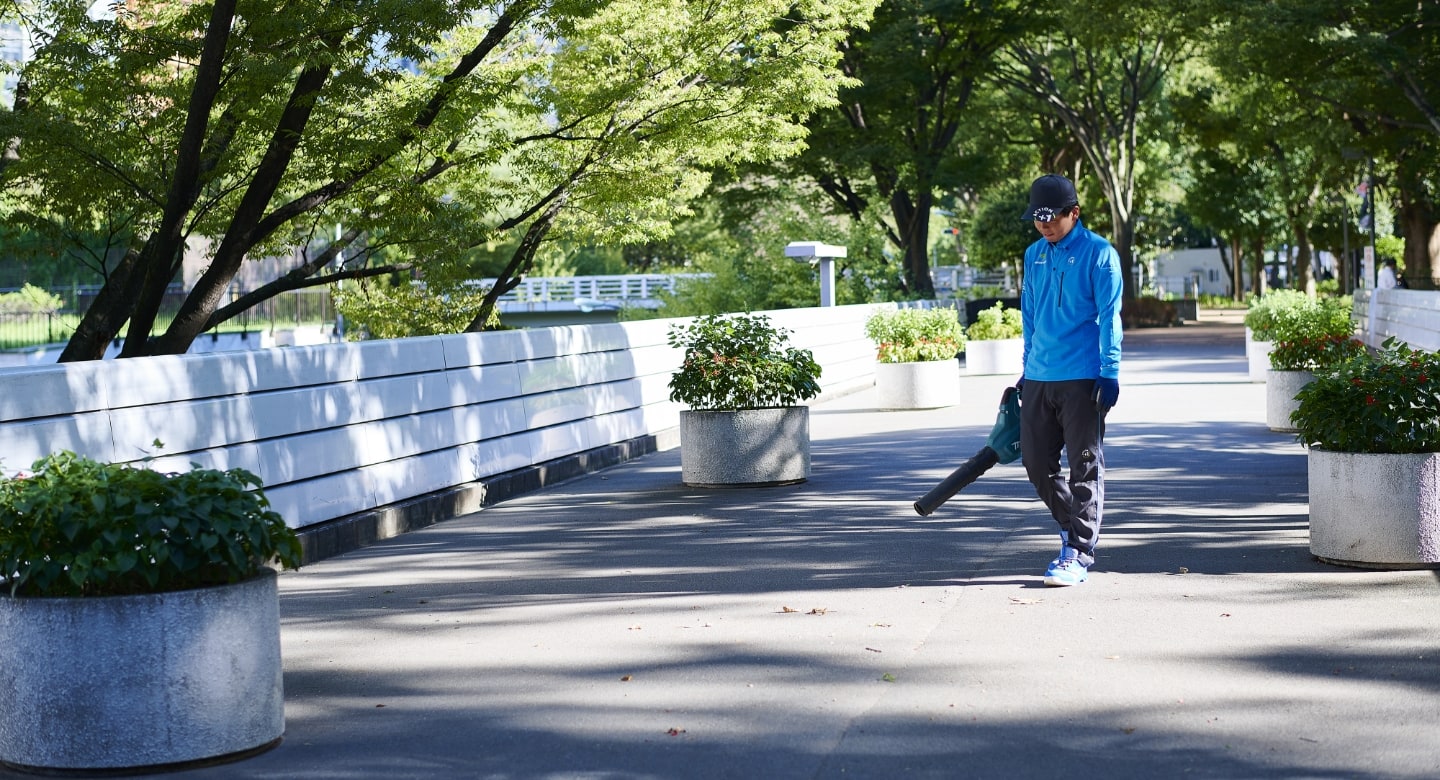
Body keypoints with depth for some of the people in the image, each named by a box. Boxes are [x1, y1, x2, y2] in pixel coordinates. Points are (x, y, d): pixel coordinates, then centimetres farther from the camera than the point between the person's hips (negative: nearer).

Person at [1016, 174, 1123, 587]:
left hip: (1082, 380, -6)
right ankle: (1073, 526, 28)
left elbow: (1109, 318, -8)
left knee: (1085, 467, -1)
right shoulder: (1034, 255, 12)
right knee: (1036, 463, 8)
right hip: (1038, 380, 6)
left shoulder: (1099, 253, -5)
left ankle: (1079, 553, 1)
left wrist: (1110, 374, -13)